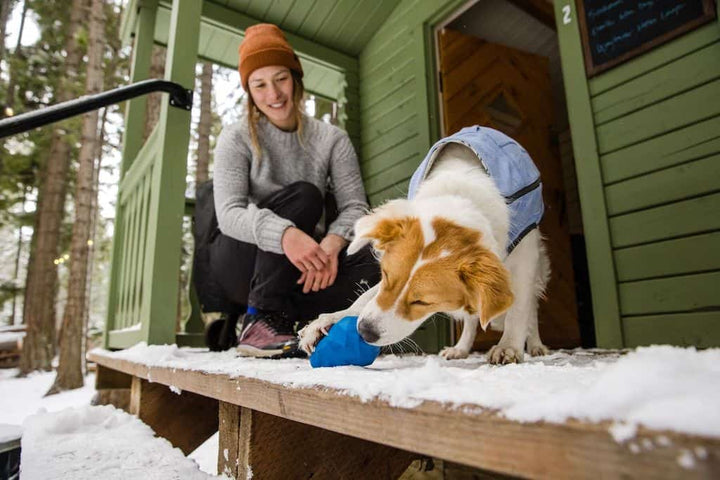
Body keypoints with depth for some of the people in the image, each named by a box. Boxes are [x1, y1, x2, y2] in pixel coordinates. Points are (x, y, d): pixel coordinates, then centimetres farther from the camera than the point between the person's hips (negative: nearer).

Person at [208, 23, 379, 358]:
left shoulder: (332, 139, 2)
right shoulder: (236, 139, -4)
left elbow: (355, 206, -8)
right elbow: (229, 214, -18)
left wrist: (332, 243, -32)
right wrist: (285, 234, -39)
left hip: (299, 270, 2)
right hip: (242, 262, -2)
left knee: (373, 264, -27)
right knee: (303, 195, -29)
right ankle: (260, 321, -25)